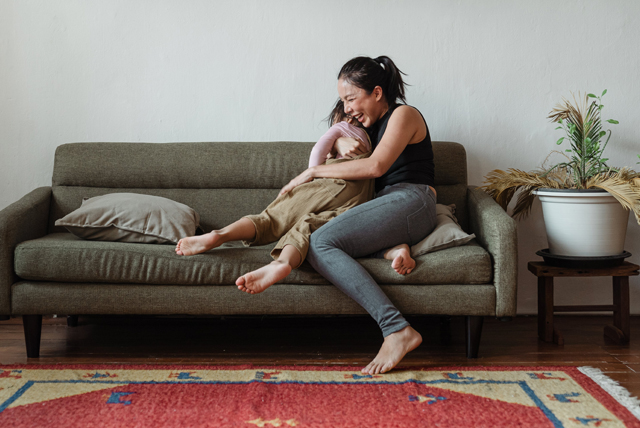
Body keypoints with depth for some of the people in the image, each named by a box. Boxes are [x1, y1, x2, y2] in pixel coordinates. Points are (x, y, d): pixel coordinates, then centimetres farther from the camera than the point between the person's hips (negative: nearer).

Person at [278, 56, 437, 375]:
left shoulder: (404, 115, 3)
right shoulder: (373, 124, 29)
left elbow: (376, 166, -12)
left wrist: (313, 172, -7)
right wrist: (339, 142, 12)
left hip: (410, 200, -8)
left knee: (320, 242, -29)